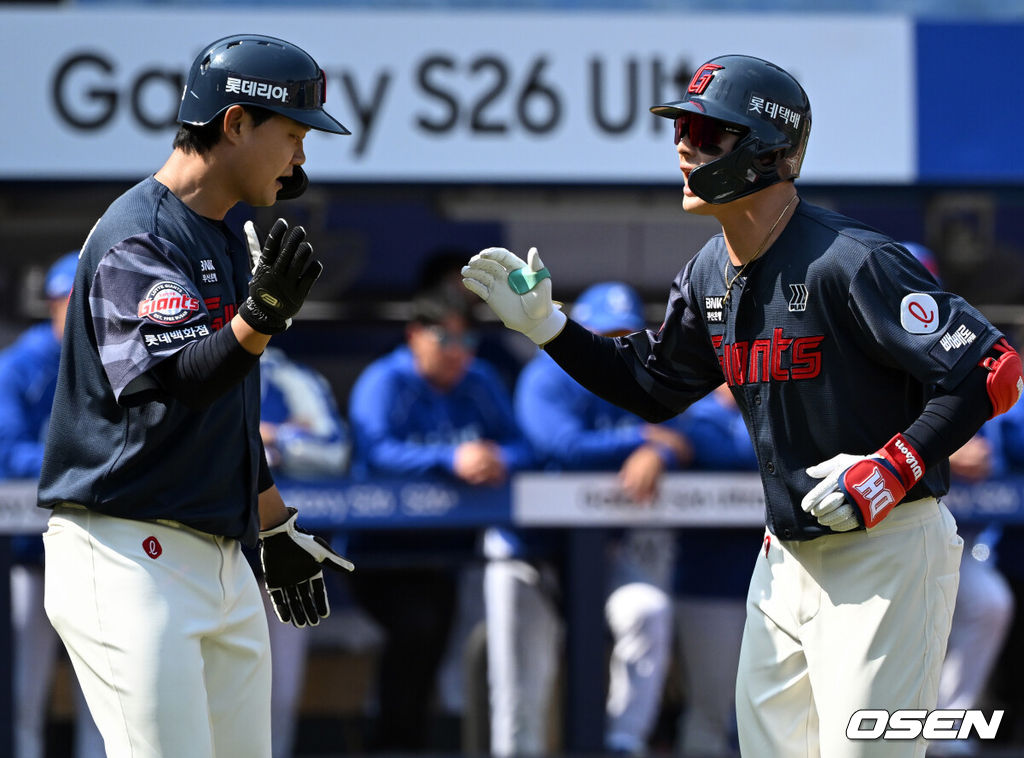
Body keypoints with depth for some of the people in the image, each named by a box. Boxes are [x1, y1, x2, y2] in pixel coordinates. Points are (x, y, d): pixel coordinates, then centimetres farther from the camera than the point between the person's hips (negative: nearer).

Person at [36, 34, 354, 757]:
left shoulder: (231, 241, 16)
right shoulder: (138, 237, -14)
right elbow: (173, 383, -28)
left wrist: (275, 527, 30)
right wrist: (260, 317, -43)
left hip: (221, 556, 10)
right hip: (128, 557, -10)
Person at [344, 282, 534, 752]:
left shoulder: (480, 383, 8)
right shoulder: (384, 382, -9)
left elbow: (520, 448, 0)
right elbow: (377, 452, -26)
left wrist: (499, 461, -25)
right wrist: (452, 461, -38)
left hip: (443, 553, 6)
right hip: (381, 551, -6)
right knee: (415, 626, -26)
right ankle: (397, 743, -15)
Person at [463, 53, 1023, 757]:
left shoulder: (851, 262, -20)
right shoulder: (711, 275, 6)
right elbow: (653, 387, 21)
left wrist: (891, 470, -27)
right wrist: (545, 324, 12)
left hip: (887, 551, -8)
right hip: (788, 559, 8)